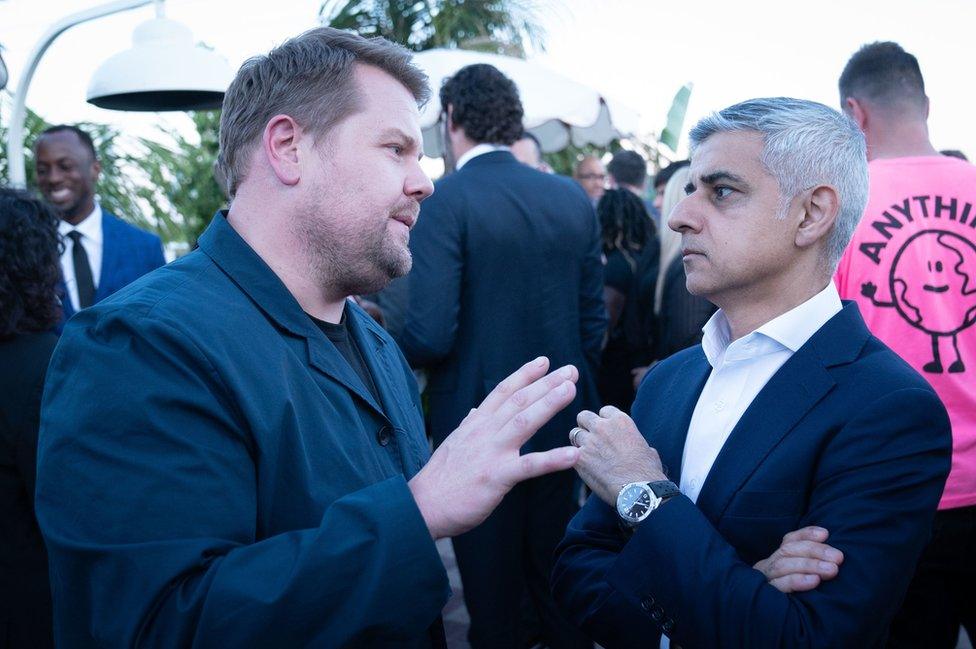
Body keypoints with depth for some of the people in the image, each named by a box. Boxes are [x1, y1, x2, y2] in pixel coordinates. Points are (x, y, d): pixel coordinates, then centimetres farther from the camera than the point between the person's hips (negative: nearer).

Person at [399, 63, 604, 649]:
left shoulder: (447, 200, -15)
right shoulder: (572, 197, 1)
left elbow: (430, 336, -20)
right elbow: (594, 320, 5)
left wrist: (390, 348, 0)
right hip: (561, 423, 5)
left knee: (492, 583, 12)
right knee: (555, 563, 21)